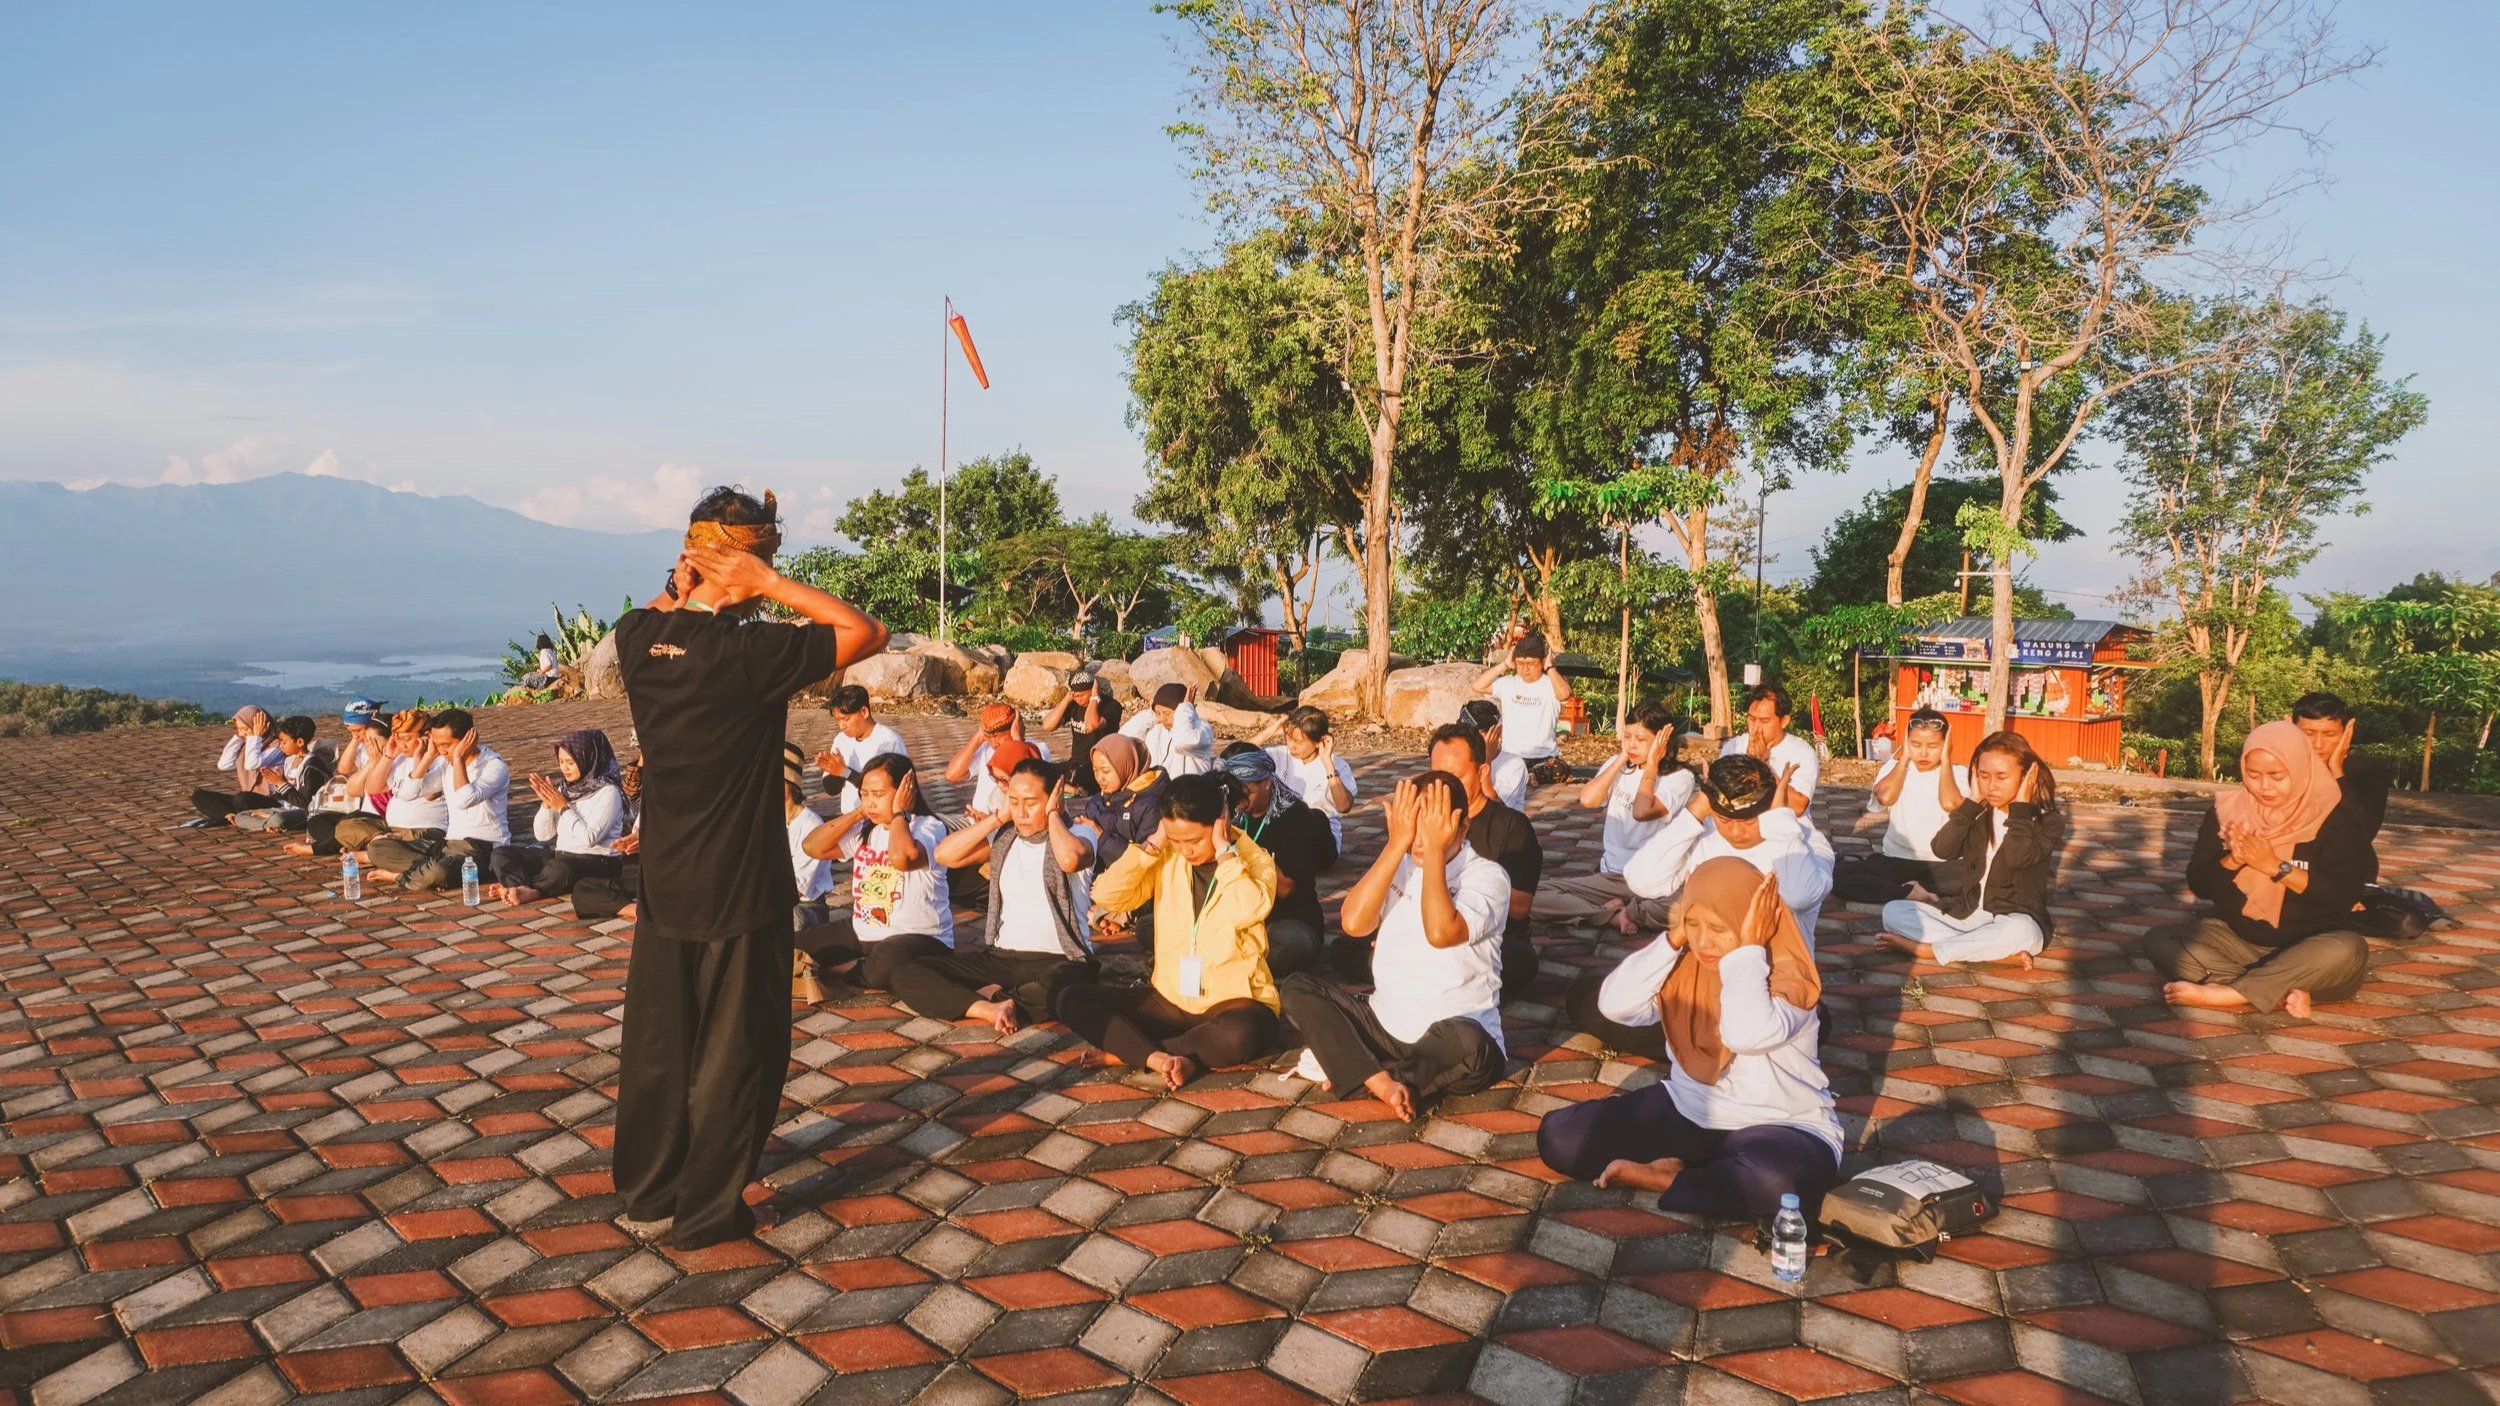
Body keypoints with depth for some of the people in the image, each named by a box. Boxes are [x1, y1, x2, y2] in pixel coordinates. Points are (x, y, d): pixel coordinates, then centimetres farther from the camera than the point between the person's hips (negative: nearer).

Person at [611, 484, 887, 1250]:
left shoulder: (638, 639, -3)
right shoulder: (751, 650, -23)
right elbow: (866, 633, -18)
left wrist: (681, 579, 2)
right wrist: (772, 586, -18)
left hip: (661, 886, 6)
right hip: (739, 892, -6)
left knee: (656, 1042, 20)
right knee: (735, 1055, 9)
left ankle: (646, 1185, 35)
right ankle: (706, 1211, 20)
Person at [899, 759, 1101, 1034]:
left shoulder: (1079, 833, -2)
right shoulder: (1004, 837, 11)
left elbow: (1070, 859, -28)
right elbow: (944, 855, -2)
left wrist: (1053, 815, -10)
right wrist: (999, 816, 0)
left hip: (1059, 960, -5)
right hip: (1001, 957, 5)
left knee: (1058, 990, -43)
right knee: (907, 974, -12)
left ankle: (991, 997, -15)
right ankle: (992, 1009, -26)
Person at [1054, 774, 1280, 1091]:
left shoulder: (1254, 860, -6)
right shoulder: (1166, 860, 3)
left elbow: (1249, 909, -29)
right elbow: (1106, 895, -9)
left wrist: (1224, 850, -18)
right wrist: (1152, 844, -9)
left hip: (1232, 1001, -4)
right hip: (1168, 999, 4)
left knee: (1240, 1035, -39)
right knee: (1072, 997, -9)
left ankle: (1127, 1049, -18)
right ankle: (1160, 1059, -27)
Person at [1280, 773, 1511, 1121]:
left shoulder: (1488, 877, -7)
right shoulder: (1398, 867, 7)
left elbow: (1440, 932, -27)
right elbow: (1353, 923, -13)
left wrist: (1435, 850, -23)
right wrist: (1396, 844, -15)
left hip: (1452, 1038, -4)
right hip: (1385, 1026, 5)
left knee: (1471, 1047, -38)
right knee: (1297, 989, -12)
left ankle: (1348, 1064, -16)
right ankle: (1384, 1083, -27)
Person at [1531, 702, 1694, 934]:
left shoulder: (1679, 778, -3)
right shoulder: (1617, 765, 10)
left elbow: (1642, 811, -21)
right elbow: (1588, 799, -8)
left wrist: (1651, 764, -9)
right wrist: (1621, 758, -1)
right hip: (1611, 876, 3)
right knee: (1535, 897, -19)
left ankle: (1614, 910, -13)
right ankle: (1614, 916, -17)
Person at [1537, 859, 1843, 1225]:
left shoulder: (1789, 975, -18)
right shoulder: (1685, 963, -3)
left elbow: (1747, 1035, -38)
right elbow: (1616, 1005, -15)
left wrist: (1748, 950, -28)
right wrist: (1674, 937, -17)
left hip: (1780, 1126, -4)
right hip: (1688, 1110, 4)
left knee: (1776, 1181, -42)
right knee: (1559, 1135, -9)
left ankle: (1655, 1178, -18)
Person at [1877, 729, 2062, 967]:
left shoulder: (2048, 820, -5)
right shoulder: (1979, 813, 7)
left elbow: (2016, 857, -26)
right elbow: (1943, 849, -11)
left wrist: (2021, 804, -18)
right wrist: (1973, 800, -11)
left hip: (2013, 922, -5)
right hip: (1965, 915, 5)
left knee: (2019, 932, -42)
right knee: (1893, 911, -15)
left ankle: (1923, 949, -26)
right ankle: (1999, 951, -24)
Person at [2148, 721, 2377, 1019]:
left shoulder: (2336, 817, -7)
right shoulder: (2227, 809, 0)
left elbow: (2346, 895, -16)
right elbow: (2199, 884, 0)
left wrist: (2275, 866, -23)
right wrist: (2233, 860, -20)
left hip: (2308, 948, -2)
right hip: (2236, 937, 3)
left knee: (2348, 951, -36)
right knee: (2158, 941, -22)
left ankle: (2226, 994, -32)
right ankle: (2281, 994, -30)